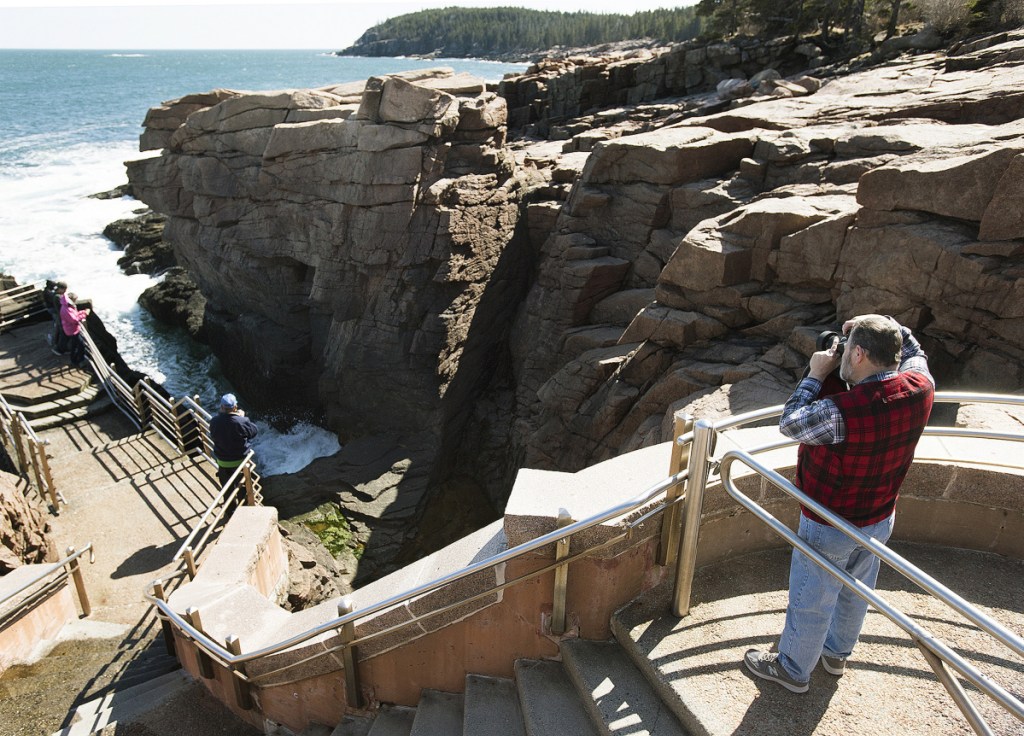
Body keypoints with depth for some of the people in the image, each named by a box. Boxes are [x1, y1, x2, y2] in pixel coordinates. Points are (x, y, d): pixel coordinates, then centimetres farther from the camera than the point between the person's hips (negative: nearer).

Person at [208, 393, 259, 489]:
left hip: (222, 462, 1)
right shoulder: (241, 422, -28)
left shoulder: (214, 422, -21)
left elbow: (213, 437, 0)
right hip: (240, 460, -1)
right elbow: (254, 431, -9)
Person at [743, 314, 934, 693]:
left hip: (830, 529, -7)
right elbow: (913, 352, 8)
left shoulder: (842, 411, -37)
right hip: (880, 520, 7)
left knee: (810, 602, 15)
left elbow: (790, 423, -19)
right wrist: (884, 325, -4)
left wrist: (815, 375, -12)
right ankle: (836, 653, 53)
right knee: (855, 592, 29)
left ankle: (792, 669, 38)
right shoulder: (920, 388, -16)